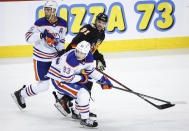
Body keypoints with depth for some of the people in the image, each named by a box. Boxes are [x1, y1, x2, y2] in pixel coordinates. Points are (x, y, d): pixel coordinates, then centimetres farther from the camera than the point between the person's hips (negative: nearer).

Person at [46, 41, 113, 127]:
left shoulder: (89, 57, -7)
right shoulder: (70, 59, -33)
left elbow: (91, 70, 11)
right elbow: (66, 78, -28)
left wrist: (103, 79, 6)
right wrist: (82, 78, -17)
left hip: (71, 76, 9)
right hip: (58, 79, -9)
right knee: (83, 94, -19)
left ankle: (77, 113, 40)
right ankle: (84, 119, -10)